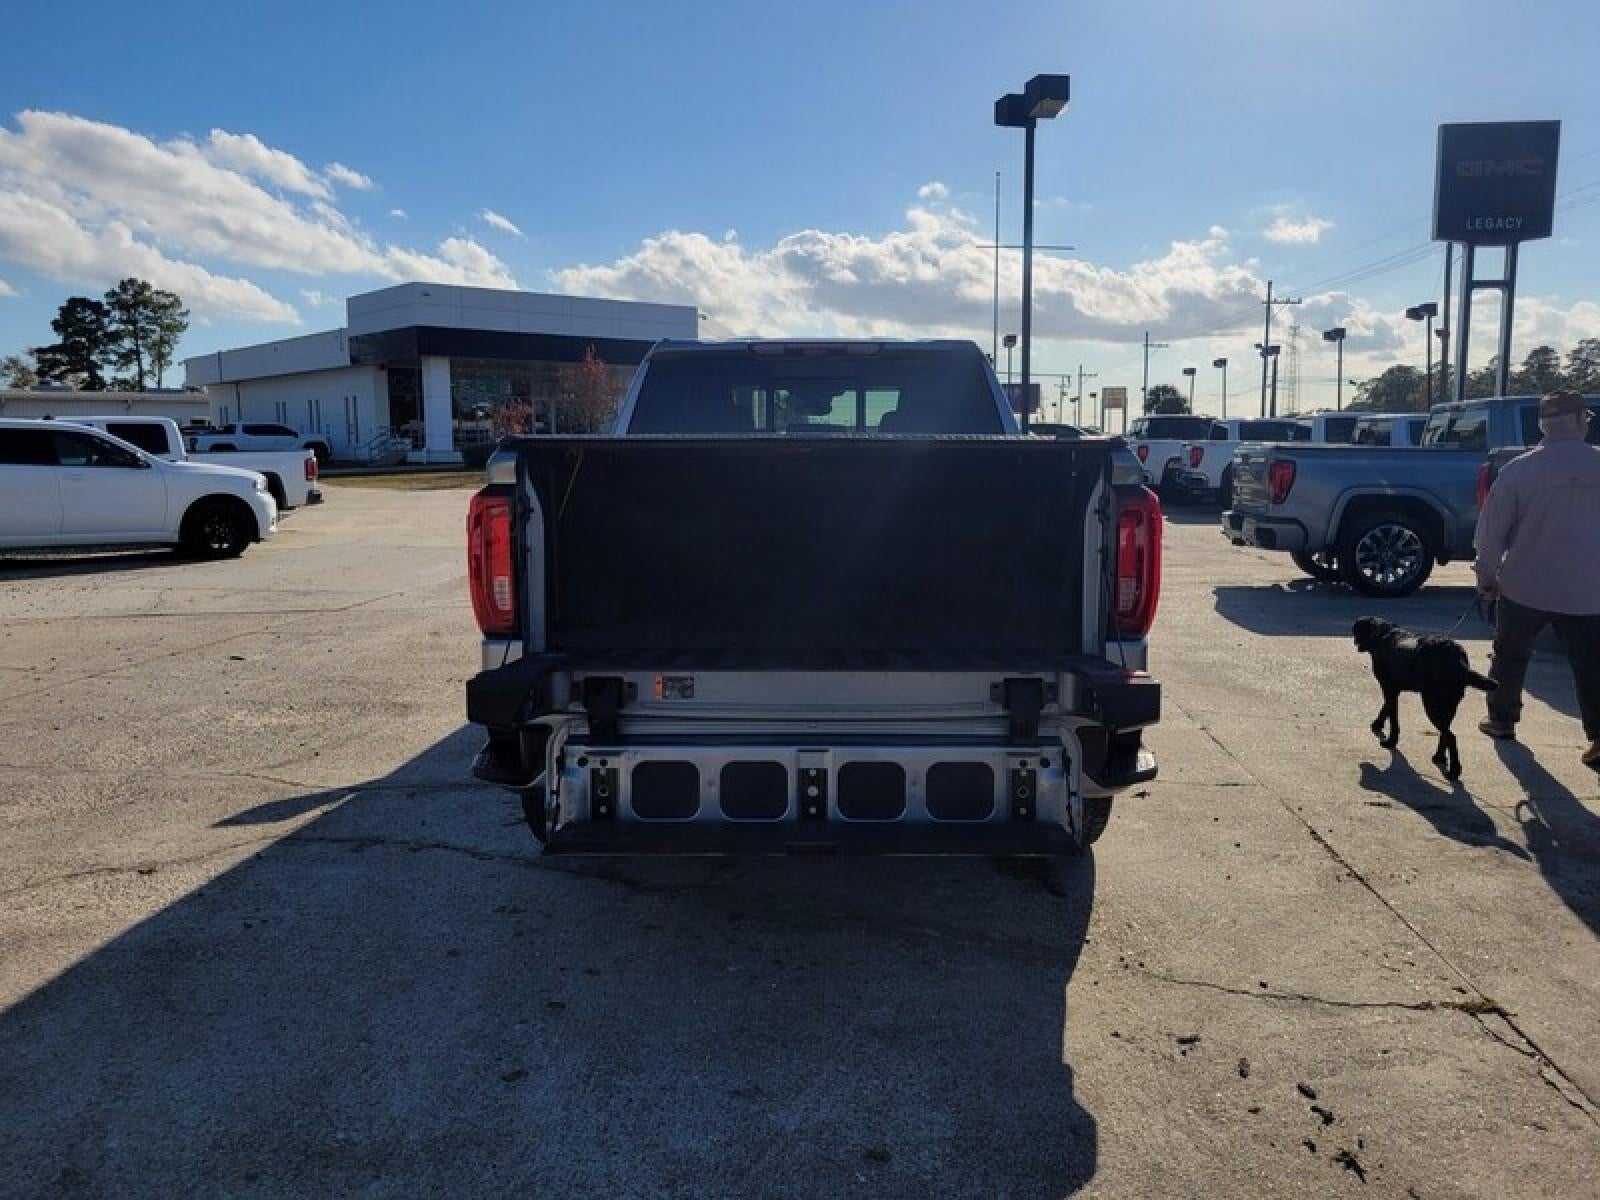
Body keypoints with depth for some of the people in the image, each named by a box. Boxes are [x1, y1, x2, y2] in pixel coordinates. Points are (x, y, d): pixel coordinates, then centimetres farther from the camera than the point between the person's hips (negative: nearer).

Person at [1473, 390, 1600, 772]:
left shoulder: (1519, 469, -9)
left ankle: (1502, 719, 27)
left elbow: (1491, 529, -6)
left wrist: (1486, 575, 6)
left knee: (1510, 656, 18)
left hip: (1524, 588, 0)